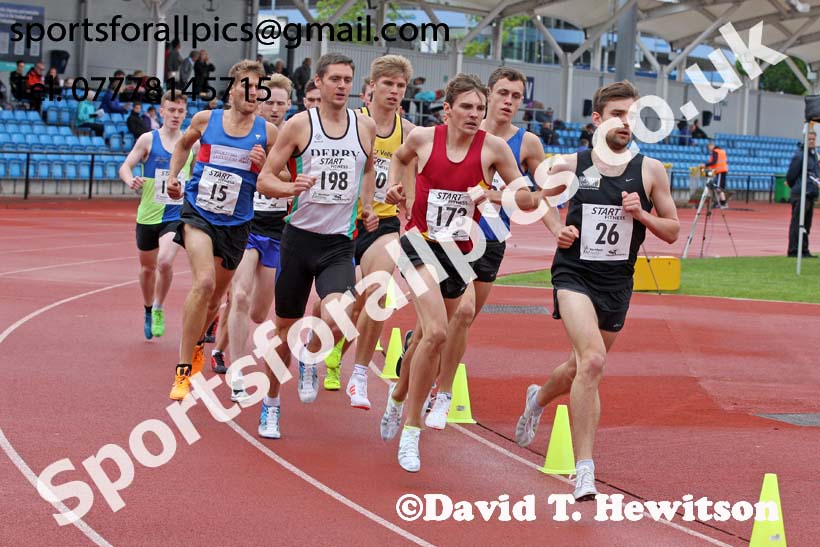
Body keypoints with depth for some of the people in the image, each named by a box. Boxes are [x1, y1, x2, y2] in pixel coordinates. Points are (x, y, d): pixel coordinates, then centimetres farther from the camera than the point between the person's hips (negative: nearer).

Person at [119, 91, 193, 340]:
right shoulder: (148, 139, -3)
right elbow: (125, 167, -4)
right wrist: (131, 180, -25)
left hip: (176, 216, -1)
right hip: (148, 215, 1)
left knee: (165, 261, -23)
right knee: (147, 267, 16)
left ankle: (159, 310, 0)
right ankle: (148, 312, 40)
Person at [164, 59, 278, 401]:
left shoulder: (266, 132, -2)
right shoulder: (206, 119, -1)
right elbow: (183, 144, 21)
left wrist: (262, 165, -14)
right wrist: (173, 176, 9)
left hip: (236, 223, 2)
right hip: (198, 212, -2)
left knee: (215, 296, 15)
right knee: (204, 281, -24)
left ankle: (195, 344, 48)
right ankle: (183, 370, -18)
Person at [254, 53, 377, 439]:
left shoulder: (365, 127, 4)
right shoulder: (299, 125, -4)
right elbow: (265, 179, -2)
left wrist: (367, 205, 11)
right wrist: (291, 187, -22)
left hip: (339, 242, 1)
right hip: (299, 236, -1)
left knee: (337, 319, -24)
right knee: (285, 327, 8)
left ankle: (310, 359, 11)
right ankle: (271, 406, 29)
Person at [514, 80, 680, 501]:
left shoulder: (650, 171, 1)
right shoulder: (570, 166, -2)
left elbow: (672, 232, 6)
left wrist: (642, 214, -13)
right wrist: (556, 227, -3)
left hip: (617, 283, 4)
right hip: (574, 274, -3)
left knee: (584, 365, 18)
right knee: (592, 360, -25)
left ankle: (539, 398, 55)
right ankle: (584, 470, -22)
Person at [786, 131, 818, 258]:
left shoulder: (814, 154, 16)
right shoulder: (799, 155, -11)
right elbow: (791, 175, -10)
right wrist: (792, 185, 4)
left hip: (810, 194, 8)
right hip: (800, 195, -8)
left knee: (806, 224, 12)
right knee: (797, 223, -7)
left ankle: (804, 250, 18)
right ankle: (793, 251, -4)